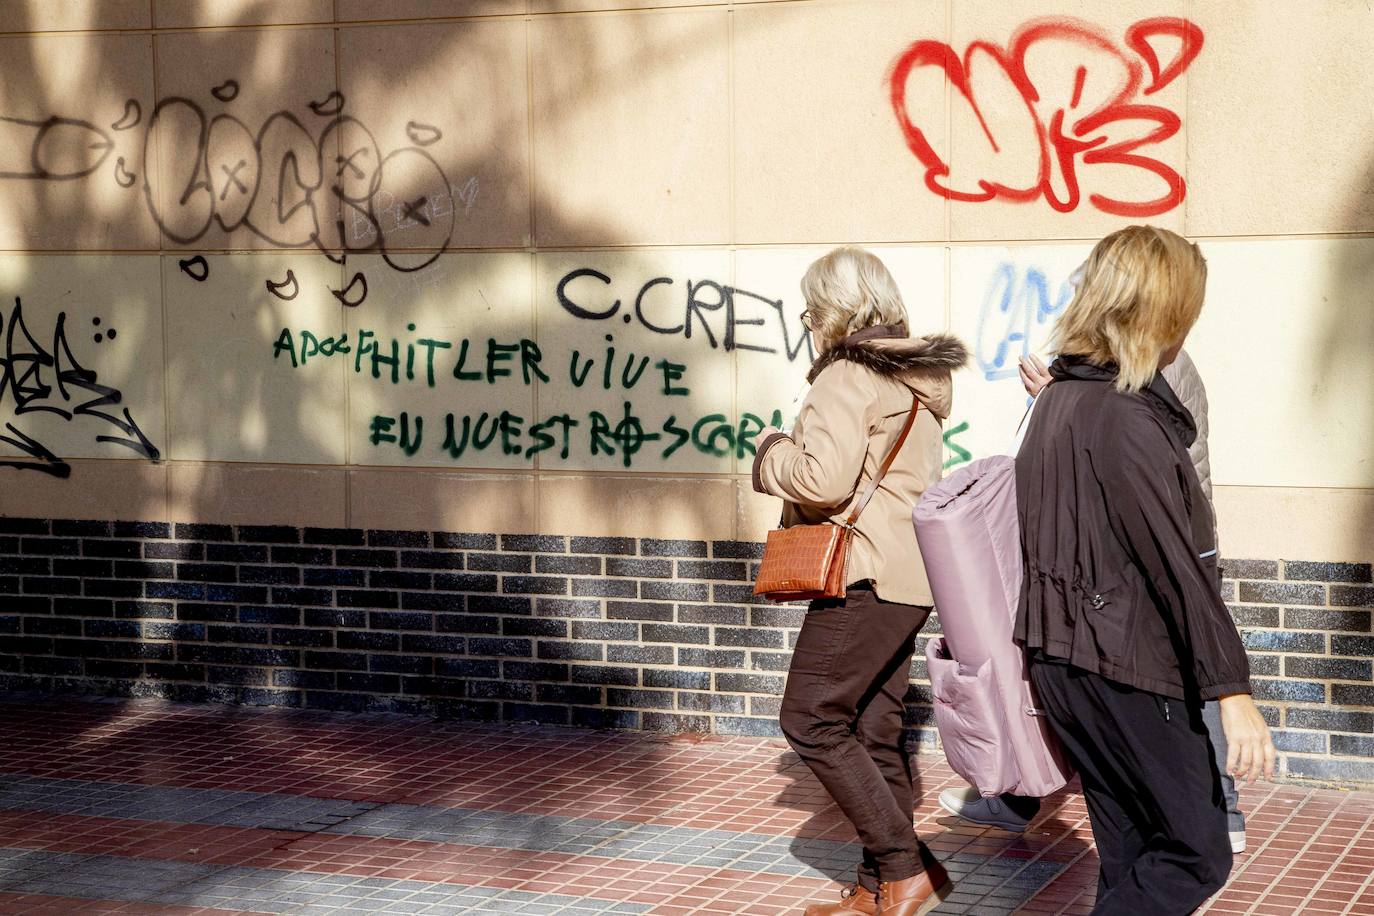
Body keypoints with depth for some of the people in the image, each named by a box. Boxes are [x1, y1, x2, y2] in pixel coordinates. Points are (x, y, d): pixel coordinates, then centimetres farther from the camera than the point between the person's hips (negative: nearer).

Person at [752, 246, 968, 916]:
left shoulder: (846, 377, -13)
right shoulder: (914, 377, 18)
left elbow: (824, 479, -24)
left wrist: (772, 454, -4)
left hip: (865, 577, -10)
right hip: (908, 577, 10)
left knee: (810, 720, -5)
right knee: (872, 729, 11)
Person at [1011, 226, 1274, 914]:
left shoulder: (1061, 398, 10)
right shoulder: (1126, 419, -19)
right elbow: (1178, 564, -23)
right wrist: (1231, 690, -24)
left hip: (1060, 658, 10)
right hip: (1126, 667, -10)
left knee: (1130, 855, 14)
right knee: (1198, 855, -2)